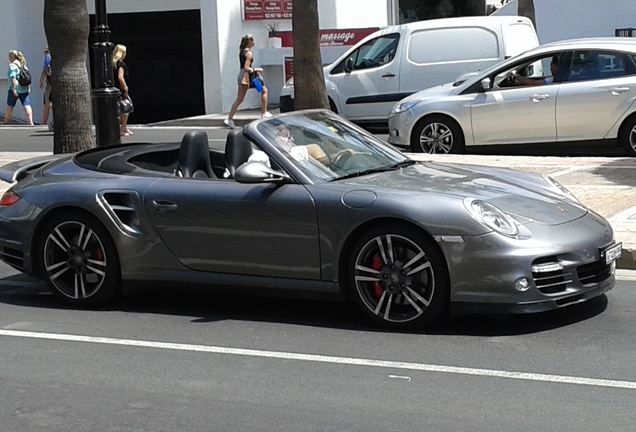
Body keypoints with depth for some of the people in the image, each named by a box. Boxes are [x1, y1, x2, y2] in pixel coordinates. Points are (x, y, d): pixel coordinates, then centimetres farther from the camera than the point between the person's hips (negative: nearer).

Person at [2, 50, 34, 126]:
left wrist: (14, 89, -20)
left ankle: (6, 122, 18)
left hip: (15, 89, -6)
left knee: (10, 106, 8)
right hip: (24, 89, 6)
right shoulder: (23, 65, 15)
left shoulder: (12, 65, -10)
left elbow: (13, 78, -19)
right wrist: (29, 87, 20)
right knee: (27, 105, -1)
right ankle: (31, 122, -12)